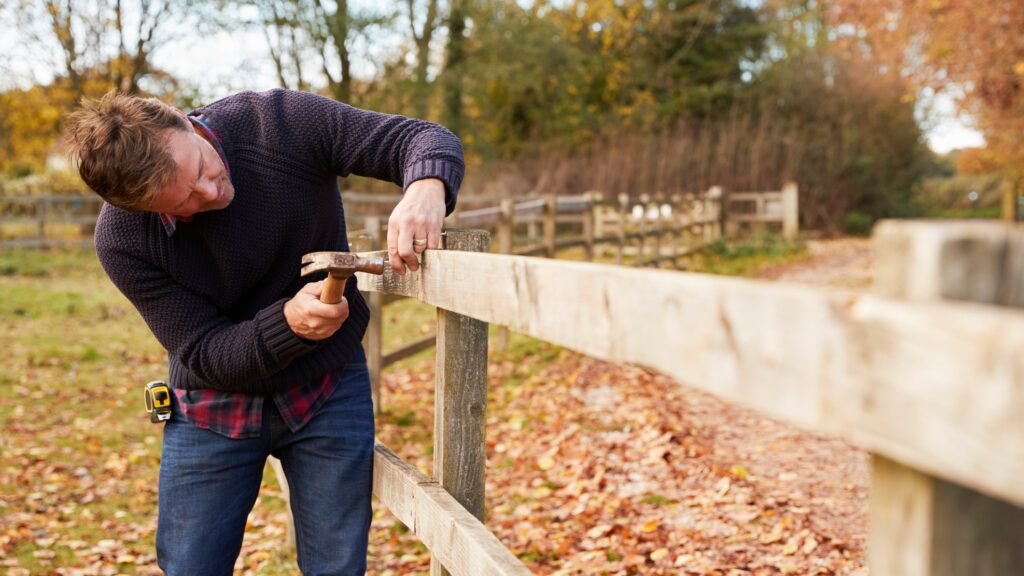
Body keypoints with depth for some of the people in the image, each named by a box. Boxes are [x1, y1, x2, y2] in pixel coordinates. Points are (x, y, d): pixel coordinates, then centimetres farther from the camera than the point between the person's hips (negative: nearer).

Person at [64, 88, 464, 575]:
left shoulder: (283, 122, -21)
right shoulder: (121, 241, -20)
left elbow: (430, 141, -19)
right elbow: (207, 355, -17)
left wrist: (426, 189, -44)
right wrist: (288, 321, -37)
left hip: (330, 393, 0)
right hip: (212, 409, 0)